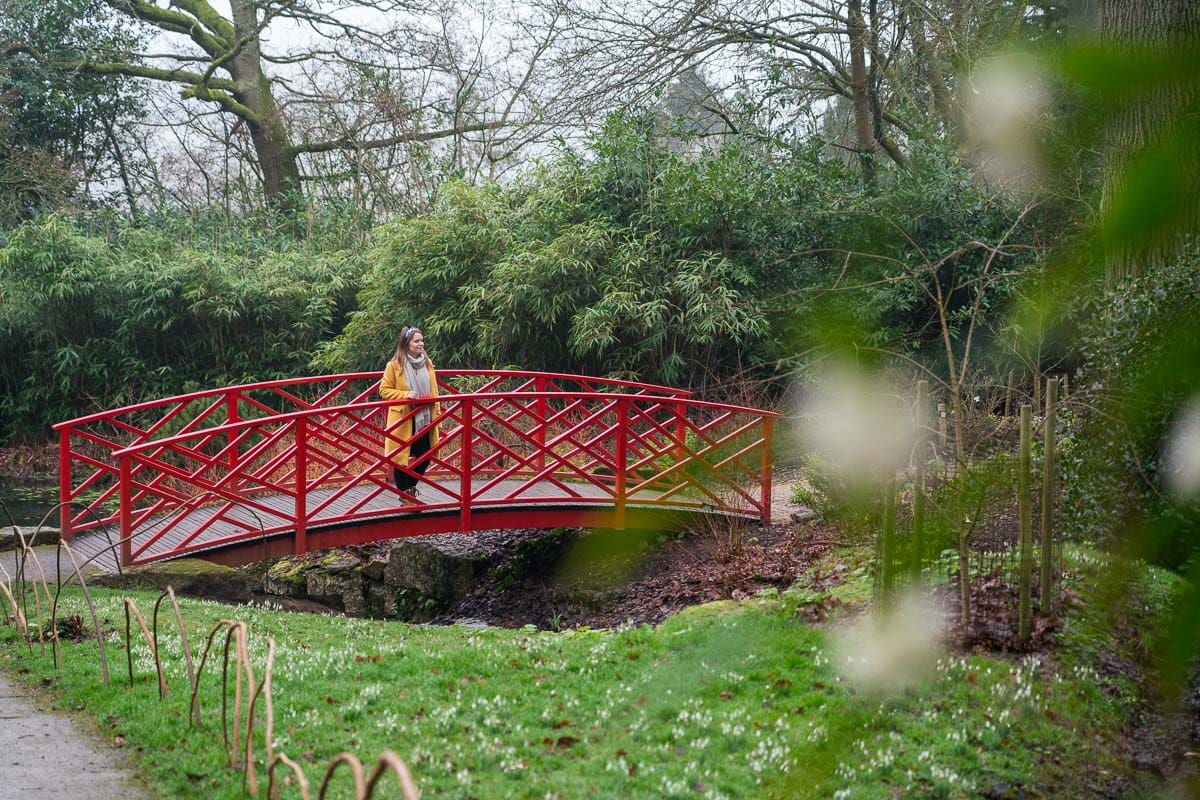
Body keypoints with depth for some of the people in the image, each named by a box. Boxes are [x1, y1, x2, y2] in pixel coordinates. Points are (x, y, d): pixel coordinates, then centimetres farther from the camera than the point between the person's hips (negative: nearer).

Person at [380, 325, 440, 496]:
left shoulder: (427, 363, 6)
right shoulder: (394, 365, -9)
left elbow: (433, 391, 12)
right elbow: (384, 390, -6)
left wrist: (435, 415, 9)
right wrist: (404, 395, -20)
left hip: (424, 418, 5)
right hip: (403, 420, -5)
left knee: (425, 457, 9)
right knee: (400, 457, 3)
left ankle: (410, 487, 33)